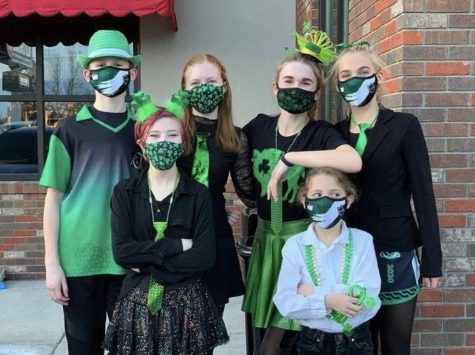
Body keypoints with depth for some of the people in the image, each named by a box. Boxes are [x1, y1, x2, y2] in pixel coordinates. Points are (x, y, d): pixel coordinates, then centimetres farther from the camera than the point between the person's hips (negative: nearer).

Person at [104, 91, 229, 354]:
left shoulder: (198, 194, -2)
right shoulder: (124, 192, 0)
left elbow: (204, 257, -12)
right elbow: (121, 251, -11)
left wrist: (146, 263, -14)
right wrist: (178, 245, -15)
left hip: (186, 303, 0)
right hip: (137, 304, 1)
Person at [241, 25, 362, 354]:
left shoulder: (321, 133, -13)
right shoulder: (260, 126, 0)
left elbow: (353, 161, -35)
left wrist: (288, 158, -31)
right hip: (266, 234, 5)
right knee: (266, 325, 15)